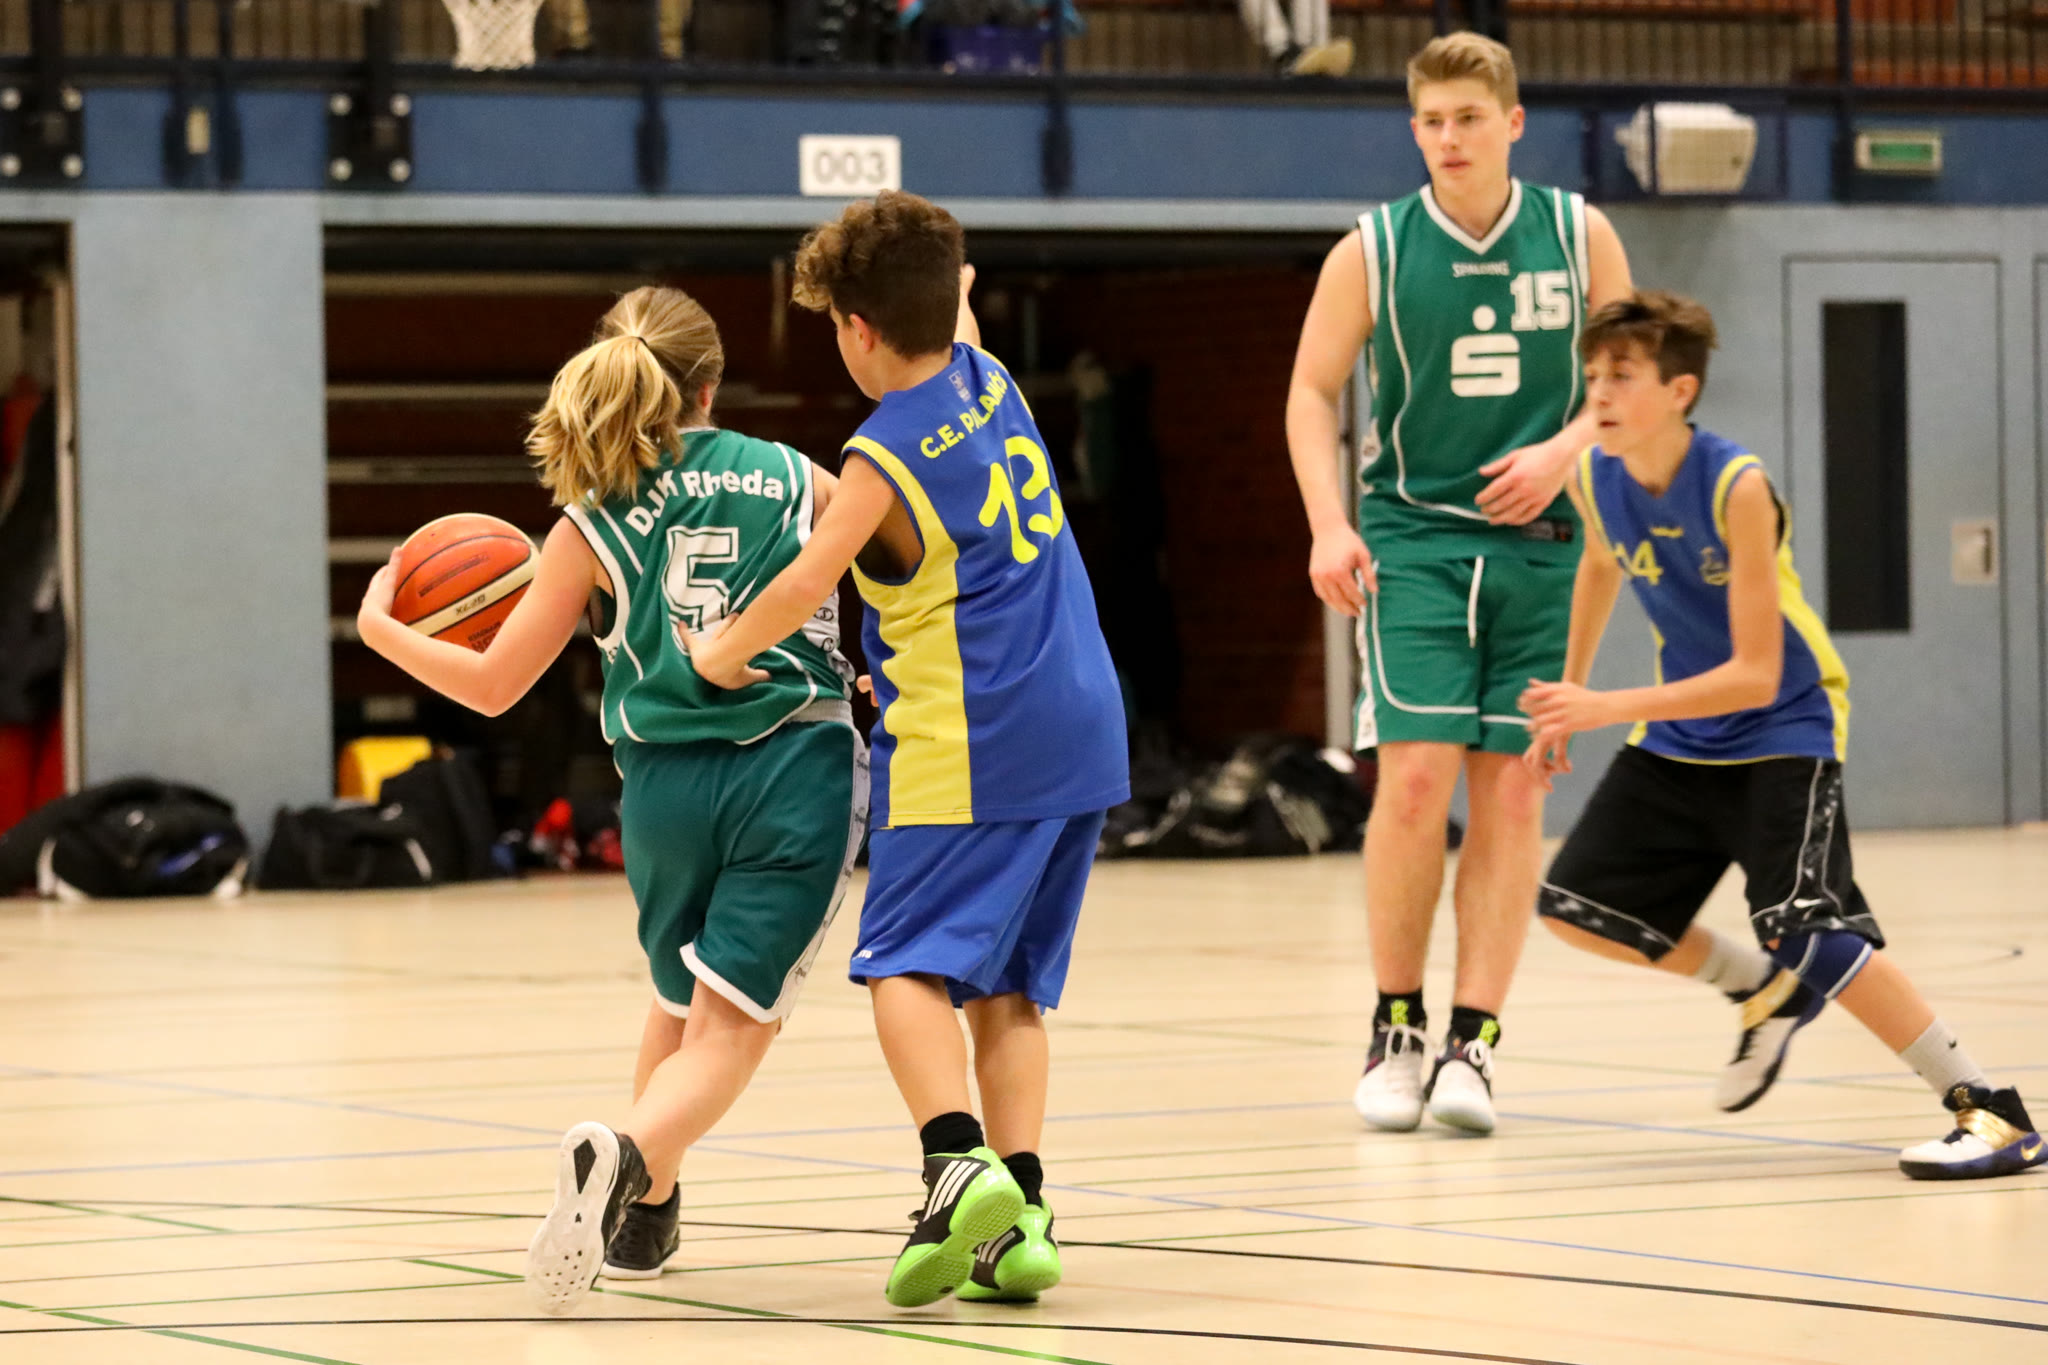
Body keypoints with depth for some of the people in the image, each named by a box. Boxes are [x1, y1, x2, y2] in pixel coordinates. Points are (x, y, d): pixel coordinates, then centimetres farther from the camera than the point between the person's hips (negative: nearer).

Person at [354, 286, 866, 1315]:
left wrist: (380, 629, 18)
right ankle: (625, 1158, -33)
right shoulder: (793, 479, 6)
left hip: (668, 785, 1)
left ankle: (643, 1217, 33)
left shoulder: (594, 525, 2)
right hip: (798, 774, -1)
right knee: (728, 1029, -4)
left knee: (678, 1003, 27)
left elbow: (492, 684, 4)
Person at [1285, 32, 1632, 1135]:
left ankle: (1471, 1043, 2)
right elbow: (1311, 392, 4)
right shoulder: (1373, 251, 0)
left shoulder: (1578, 237, 3)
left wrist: (1563, 450, -10)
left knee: (1511, 790, -2)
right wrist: (1328, 524, -8)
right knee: (1415, 777, -12)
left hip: (1537, 541, 1)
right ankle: (1395, 1029, 3)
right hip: (1411, 537, -1)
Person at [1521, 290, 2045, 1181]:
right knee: (1576, 907, 7)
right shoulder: (1596, 478, -8)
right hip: (1677, 738, 8)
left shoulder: (1737, 488, -28)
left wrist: (1609, 709, -33)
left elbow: (1755, 676, -27)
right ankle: (1765, 994, 26)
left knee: (1810, 937, -23)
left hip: (1780, 733, -8)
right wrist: (1566, 702, 20)